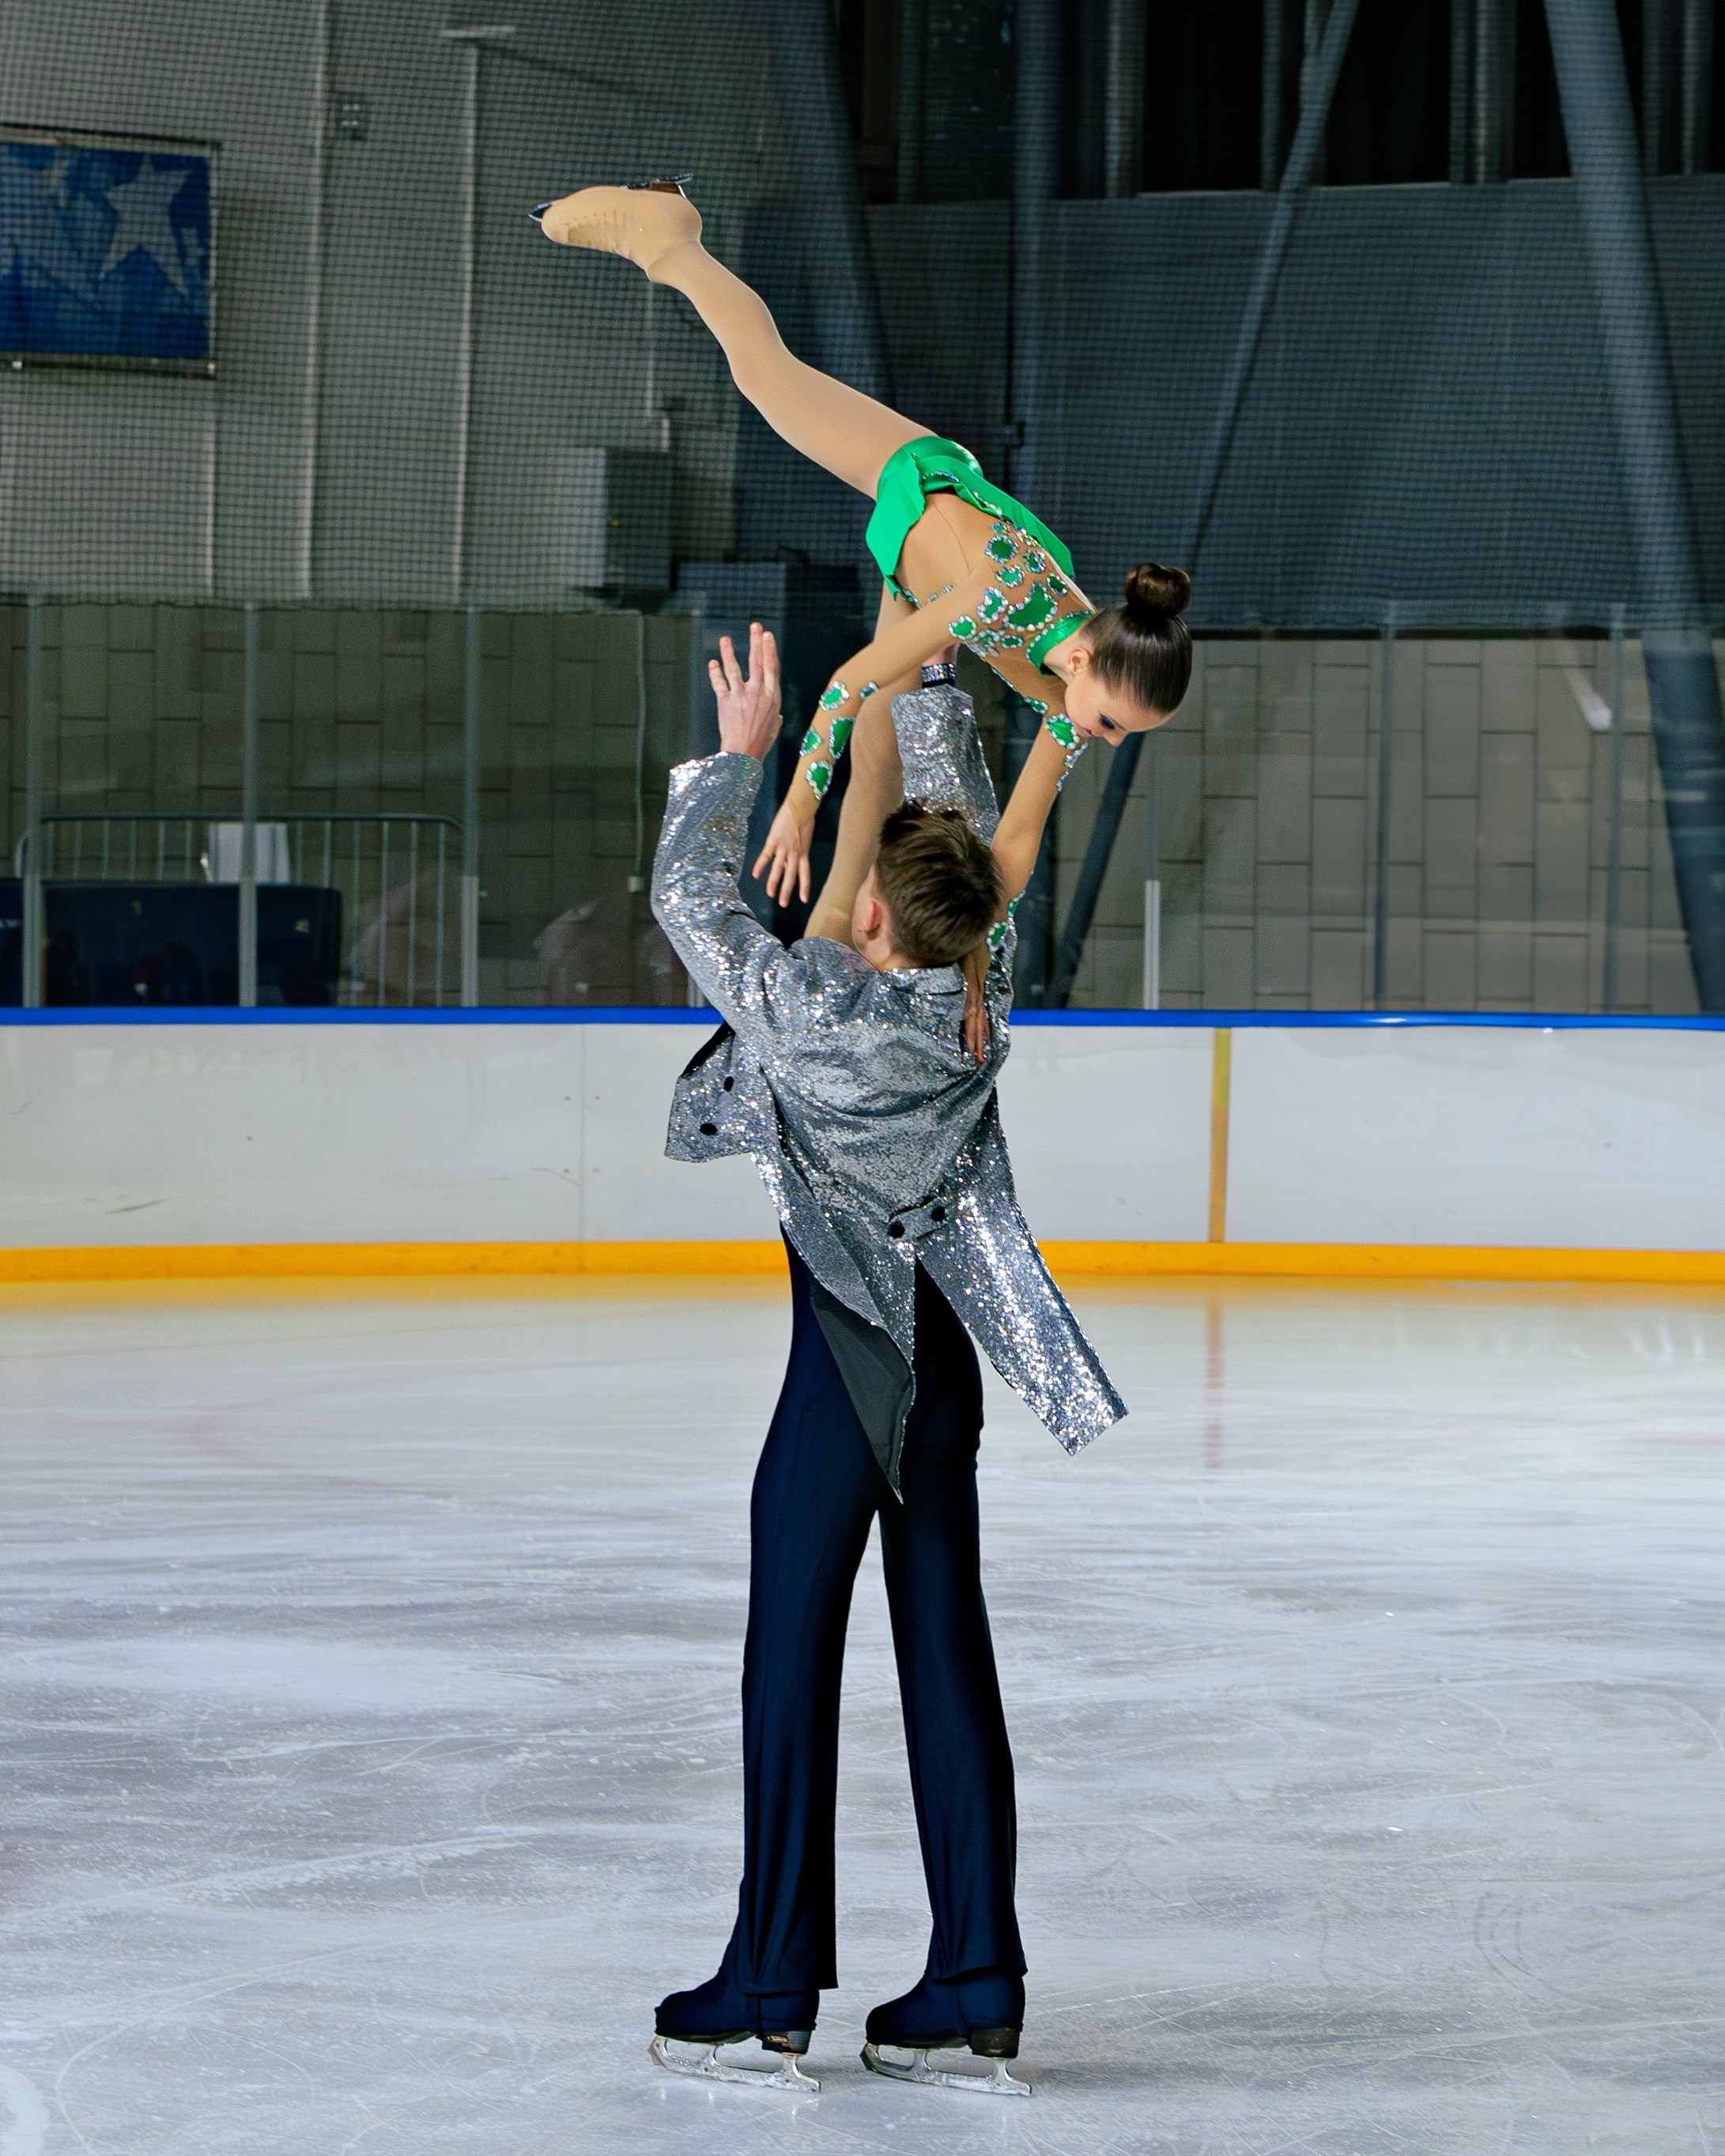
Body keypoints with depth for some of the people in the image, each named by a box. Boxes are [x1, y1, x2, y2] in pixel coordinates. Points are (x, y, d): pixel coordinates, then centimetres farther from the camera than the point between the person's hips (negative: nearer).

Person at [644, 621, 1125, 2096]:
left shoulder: (815, 1008, -17)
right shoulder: (983, 993, -2)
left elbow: (689, 894, -5)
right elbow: (971, 823, 13)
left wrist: (741, 752, 7)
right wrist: (917, 674, 21)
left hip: (850, 1368, -6)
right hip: (947, 1362, 6)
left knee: (794, 1660, 1)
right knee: (949, 1660, 8)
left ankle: (771, 1996, 5)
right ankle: (976, 1995, 10)